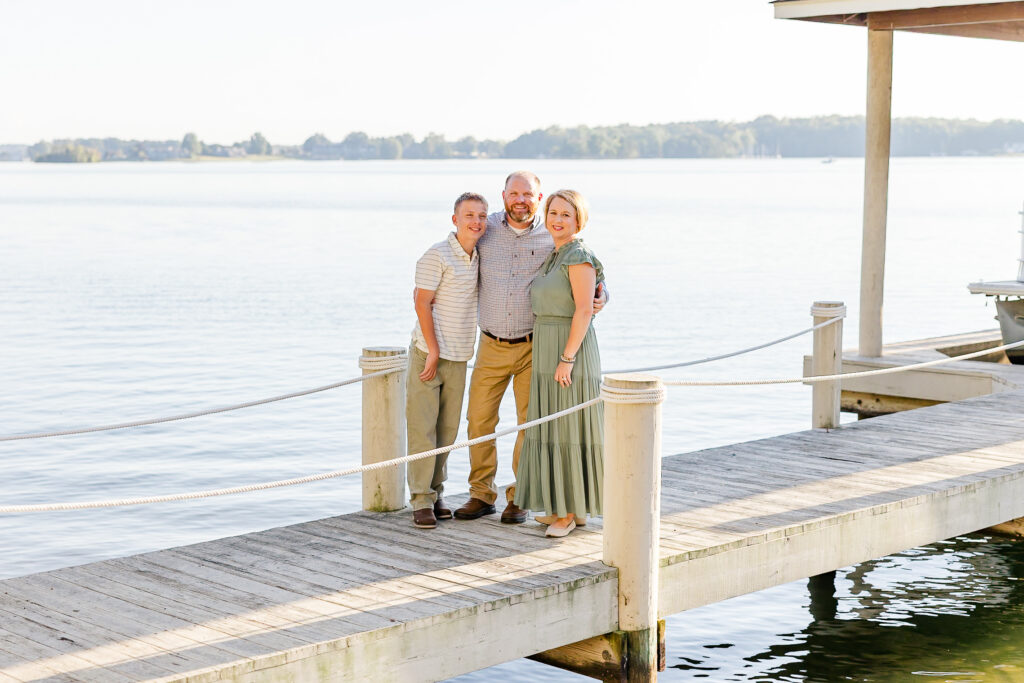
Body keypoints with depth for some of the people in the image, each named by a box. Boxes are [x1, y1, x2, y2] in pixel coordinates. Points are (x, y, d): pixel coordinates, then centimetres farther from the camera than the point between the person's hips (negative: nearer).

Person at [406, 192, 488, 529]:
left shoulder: (479, 257, 10)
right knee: (422, 428, -5)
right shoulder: (437, 256, -11)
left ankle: (435, 494, 19)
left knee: (447, 429, 9)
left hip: (458, 358, 7)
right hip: (428, 353, -6)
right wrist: (433, 351, -15)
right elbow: (423, 303, -13)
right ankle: (421, 502, 0)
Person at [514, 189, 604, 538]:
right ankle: (564, 504, 20)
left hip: (572, 350, -9)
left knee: (572, 428, -4)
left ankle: (573, 510, 3)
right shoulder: (554, 257, 14)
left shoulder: (579, 256, -14)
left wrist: (567, 359, -22)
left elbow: (585, 310, -20)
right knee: (554, 426, 12)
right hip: (547, 351, 9)